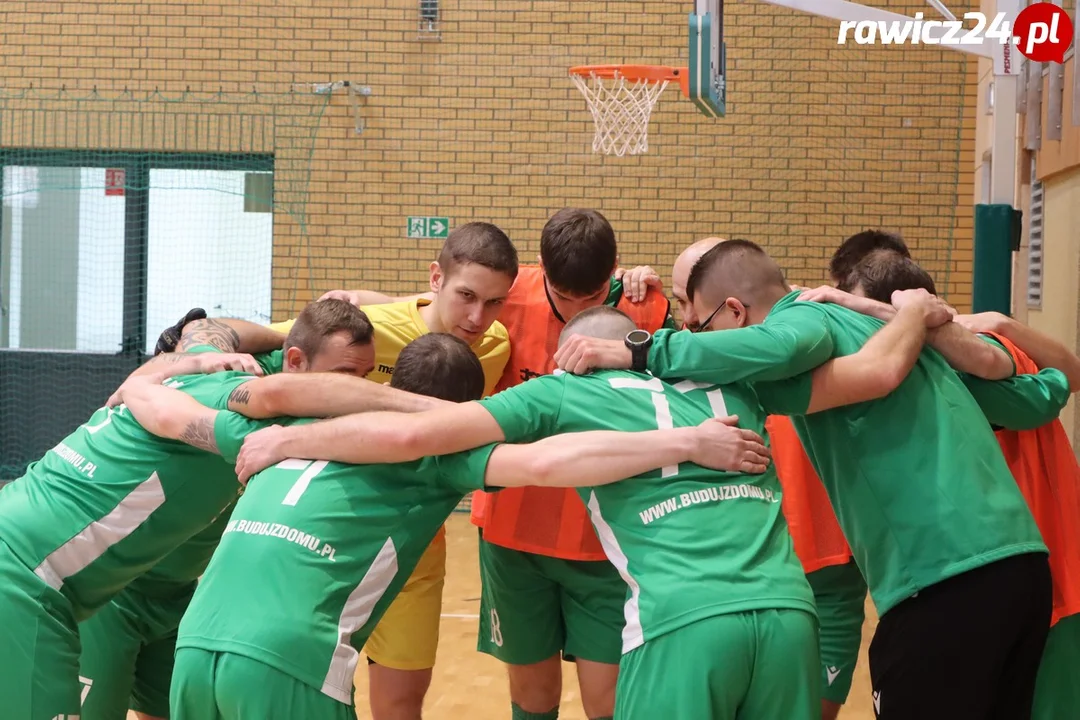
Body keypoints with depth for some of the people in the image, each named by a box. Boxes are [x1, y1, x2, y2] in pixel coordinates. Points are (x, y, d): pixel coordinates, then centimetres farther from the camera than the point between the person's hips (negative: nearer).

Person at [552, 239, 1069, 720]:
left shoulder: (809, 317, -2)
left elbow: (782, 347, -30)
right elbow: (1041, 395, 21)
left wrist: (639, 352, -23)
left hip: (945, 579, -8)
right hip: (1021, 562, 9)